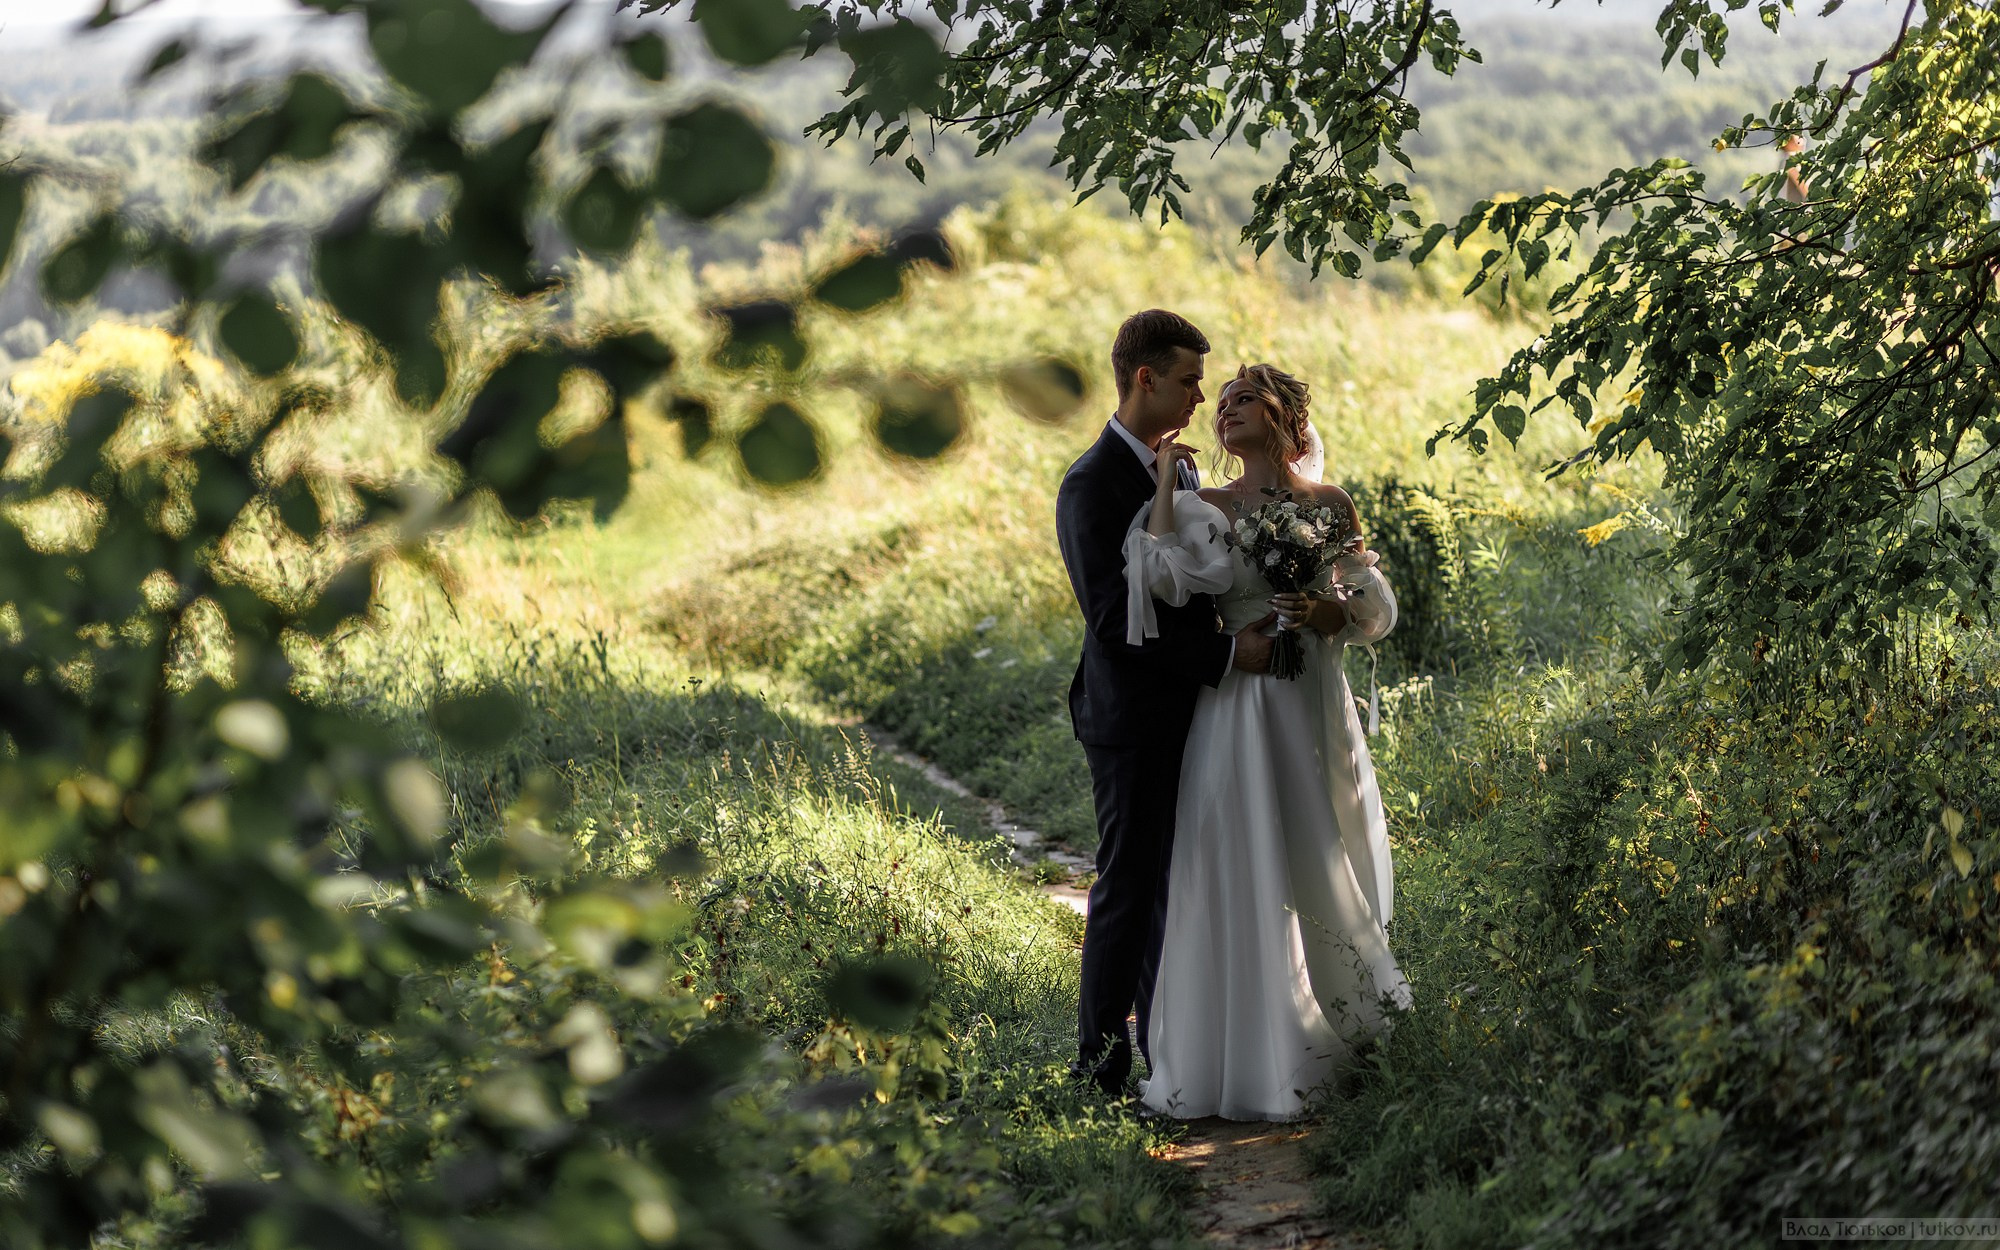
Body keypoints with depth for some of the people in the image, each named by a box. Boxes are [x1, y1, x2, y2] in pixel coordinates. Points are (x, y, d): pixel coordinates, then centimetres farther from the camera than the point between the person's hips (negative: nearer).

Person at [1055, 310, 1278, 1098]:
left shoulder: (1181, 474, 13)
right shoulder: (1091, 486, -14)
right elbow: (1115, 618, -21)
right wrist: (1227, 656, -22)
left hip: (1190, 715, 8)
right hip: (1133, 720, -8)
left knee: (1176, 887, 13)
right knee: (1127, 892, -2)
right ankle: (1101, 1069, 7)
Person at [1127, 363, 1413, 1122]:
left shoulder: (1330, 505, 7)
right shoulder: (1205, 509, 3)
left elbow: (1378, 607, 9)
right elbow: (1163, 576, -16)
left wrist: (1326, 614, -10)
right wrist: (1165, 482, -11)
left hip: (1315, 710, 1)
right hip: (1236, 712, -1)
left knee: (1317, 873, 7)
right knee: (1237, 880, -4)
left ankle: (1324, 1037, 23)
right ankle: (1246, 1064, 3)